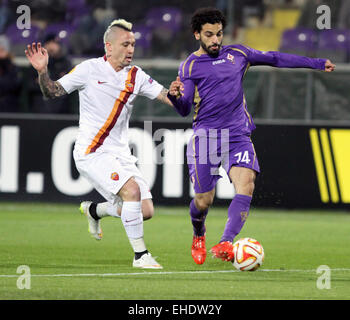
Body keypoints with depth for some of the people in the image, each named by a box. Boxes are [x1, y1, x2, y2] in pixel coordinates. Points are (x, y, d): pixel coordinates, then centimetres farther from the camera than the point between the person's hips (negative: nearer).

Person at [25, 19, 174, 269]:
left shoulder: (136, 76, 7)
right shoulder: (90, 69, -4)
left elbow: (166, 96, 3)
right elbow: (52, 92, 3)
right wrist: (42, 71, -16)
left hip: (120, 154, 6)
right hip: (91, 152, -6)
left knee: (146, 211, -3)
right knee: (132, 190, -26)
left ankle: (94, 210, 26)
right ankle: (140, 255, -13)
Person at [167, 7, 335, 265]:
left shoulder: (237, 54, 13)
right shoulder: (190, 66, 4)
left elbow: (275, 59, 22)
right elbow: (184, 110, -5)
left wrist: (316, 64, 24)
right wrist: (175, 96, -29)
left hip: (238, 135, 2)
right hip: (205, 137, -2)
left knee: (245, 186, -23)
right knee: (203, 200, -3)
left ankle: (225, 245, -35)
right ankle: (199, 235, 32)